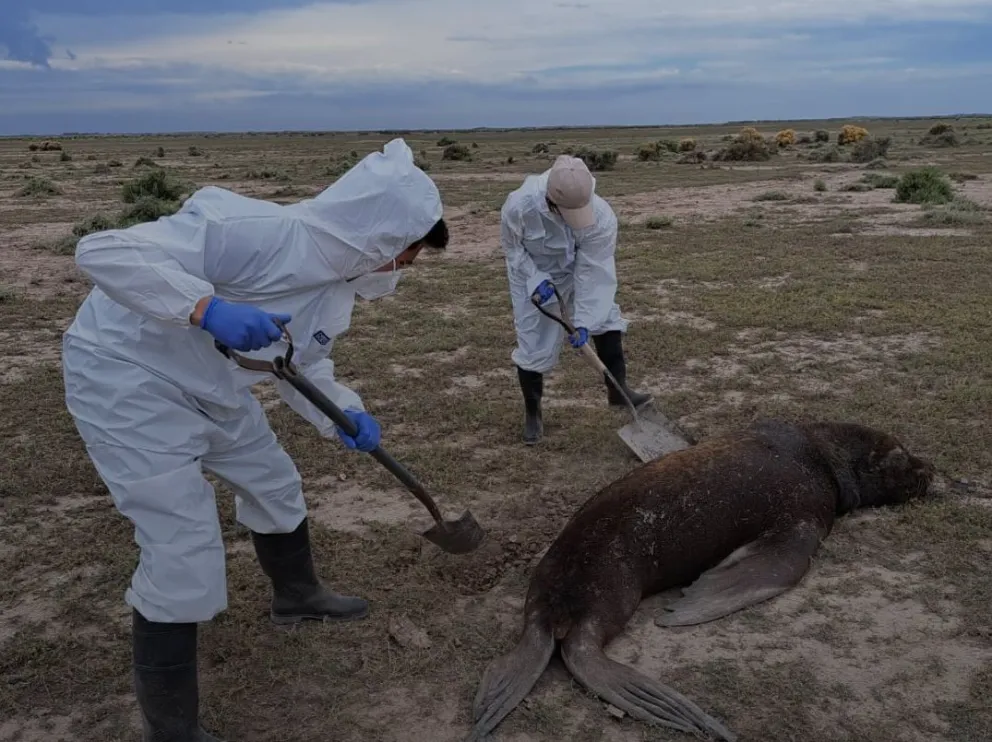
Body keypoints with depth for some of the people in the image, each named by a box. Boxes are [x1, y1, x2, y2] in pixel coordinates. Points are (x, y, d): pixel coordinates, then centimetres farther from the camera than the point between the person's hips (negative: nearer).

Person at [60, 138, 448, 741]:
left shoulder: (340, 279, -3)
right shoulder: (252, 232, -32)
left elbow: (305, 364, 8)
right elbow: (100, 252, -33)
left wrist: (347, 415, -11)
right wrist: (206, 307, -45)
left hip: (212, 384, 9)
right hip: (128, 374, -9)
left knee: (275, 482, 23)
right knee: (185, 557, -10)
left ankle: (297, 594, 52)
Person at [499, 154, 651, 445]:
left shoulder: (601, 216, -33)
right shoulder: (519, 206, -36)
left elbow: (593, 272, -29)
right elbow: (511, 246, -15)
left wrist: (583, 320, -30)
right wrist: (536, 279, -26)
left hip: (578, 271, 2)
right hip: (533, 275, -2)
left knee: (605, 317, -9)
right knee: (534, 346, -3)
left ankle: (617, 389, 8)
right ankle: (532, 412, 16)